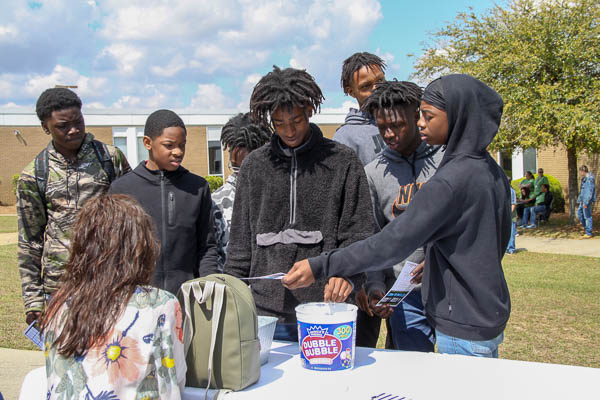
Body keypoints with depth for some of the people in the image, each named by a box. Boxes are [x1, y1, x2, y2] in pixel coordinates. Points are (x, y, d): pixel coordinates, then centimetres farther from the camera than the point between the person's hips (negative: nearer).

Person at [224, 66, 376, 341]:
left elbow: (359, 234, 0)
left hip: (324, 307, -2)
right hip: (264, 311, 2)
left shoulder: (342, 161, 1)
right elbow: (240, 241, 12)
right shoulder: (254, 165, 9)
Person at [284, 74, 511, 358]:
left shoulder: (452, 180, -24)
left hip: (464, 329, -9)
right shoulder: (492, 172, 6)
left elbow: (393, 242, -27)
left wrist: (321, 266, -26)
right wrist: (434, 263, 15)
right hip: (490, 318, 9)